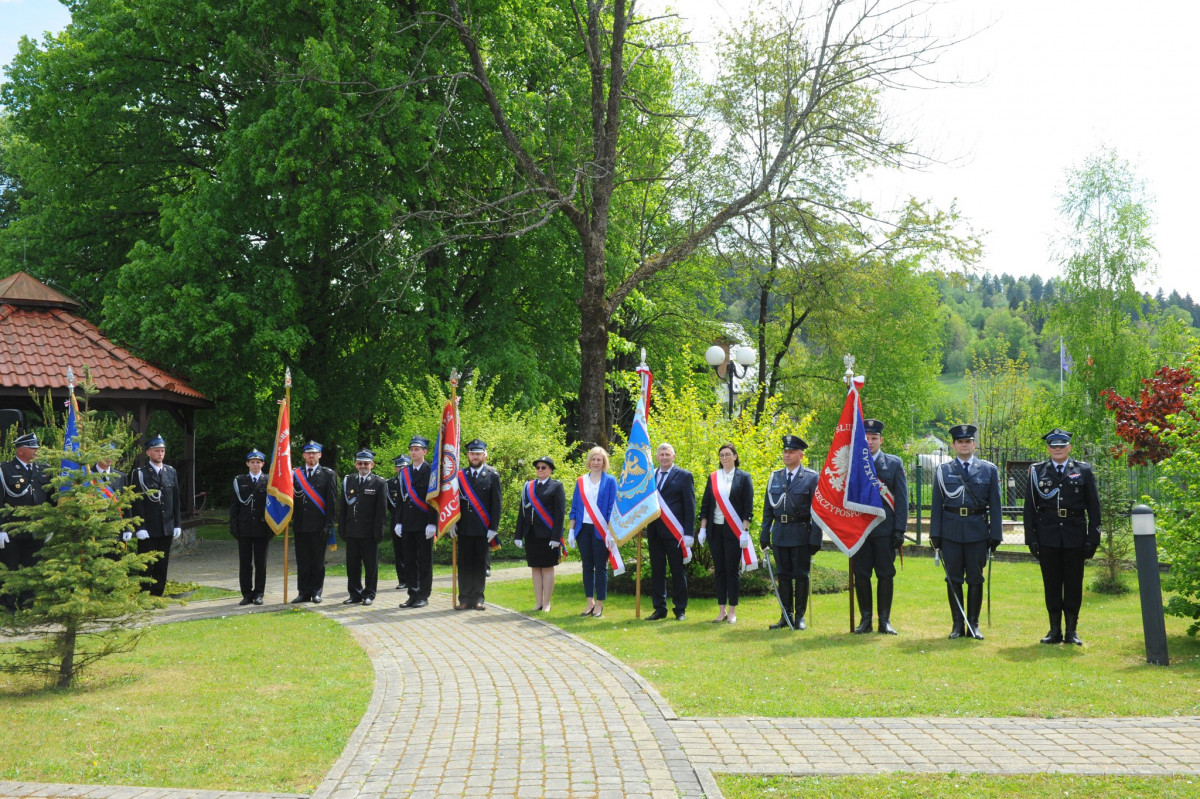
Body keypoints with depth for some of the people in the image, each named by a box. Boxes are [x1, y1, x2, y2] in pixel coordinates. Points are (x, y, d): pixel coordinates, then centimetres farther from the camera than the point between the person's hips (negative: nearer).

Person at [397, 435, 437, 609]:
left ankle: (423, 596, 5)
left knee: (425, 561, 0)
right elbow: (401, 499, 16)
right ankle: (413, 595, 12)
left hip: (424, 524, -5)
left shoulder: (431, 472, -4)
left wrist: (432, 524, -14)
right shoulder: (404, 473, 14)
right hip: (408, 524, 6)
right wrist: (399, 522, 10)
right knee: (409, 561, 6)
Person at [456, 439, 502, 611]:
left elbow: (496, 504, 1)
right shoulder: (460, 475, 9)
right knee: (464, 564, 2)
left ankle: (478, 598, 10)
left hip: (483, 529, -1)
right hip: (464, 528, 2)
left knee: (480, 564, 2)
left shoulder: (492, 476, 3)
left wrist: (493, 528, -6)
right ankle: (465, 599, 7)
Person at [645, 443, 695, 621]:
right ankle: (659, 608, 15)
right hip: (654, 531, 4)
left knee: (678, 571, 2)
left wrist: (689, 533, -10)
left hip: (674, 532, -4)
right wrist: (644, 526, 1)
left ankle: (680, 609, 10)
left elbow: (690, 506, -4)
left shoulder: (684, 476, -1)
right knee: (657, 571, 8)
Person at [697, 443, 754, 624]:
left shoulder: (743, 477, 0)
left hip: (734, 530, -3)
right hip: (715, 529, 3)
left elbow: (748, 507, -4)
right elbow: (705, 504, 10)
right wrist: (702, 529, 4)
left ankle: (732, 611, 7)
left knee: (732, 569, 0)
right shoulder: (713, 477, 9)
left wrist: (744, 530, -11)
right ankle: (722, 610, 13)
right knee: (719, 570, 6)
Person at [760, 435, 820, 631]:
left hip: (801, 534, -4)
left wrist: (815, 539, -10)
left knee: (801, 575, 2)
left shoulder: (812, 478, -2)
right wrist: (764, 535, 7)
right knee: (783, 574, 8)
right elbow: (767, 508, 13)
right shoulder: (775, 477, 10)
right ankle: (786, 616, 15)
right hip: (780, 532, 4)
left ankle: (800, 617, 12)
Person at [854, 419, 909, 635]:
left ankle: (884, 620, 10)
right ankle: (865, 619, 13)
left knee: (886, 575, 2)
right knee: (861, 575, 4)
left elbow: (901, 498, 4)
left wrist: (899, 530, -4)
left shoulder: (894, 463, 6)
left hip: (885, 529, 0)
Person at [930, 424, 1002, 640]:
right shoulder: (943, 471, 7)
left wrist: (995, 535, -1)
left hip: (978, 531, 0)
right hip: (951, 532, 0)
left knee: (975, 579, 4)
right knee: (953, 579, 4)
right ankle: (957, 625, 13)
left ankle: (973, 625, 13)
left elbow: (995, 504, 5)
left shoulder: (989, 470, 6)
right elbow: (937, 505, 5)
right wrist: (935, 534, -1)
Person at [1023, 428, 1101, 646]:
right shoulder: (1037, 471, 6)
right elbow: (1029, 507, 6)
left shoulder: (1083, 471, 6)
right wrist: (1031, 537, -1)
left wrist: (1093, 538, -1)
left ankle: (1071, 631, 12)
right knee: (1051, 584, 4)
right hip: (1047, 535, 0)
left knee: (1074, 584, 3)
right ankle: (1055, 630, 13)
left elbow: (1094, 507, 5)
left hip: (1075, 535, 0)